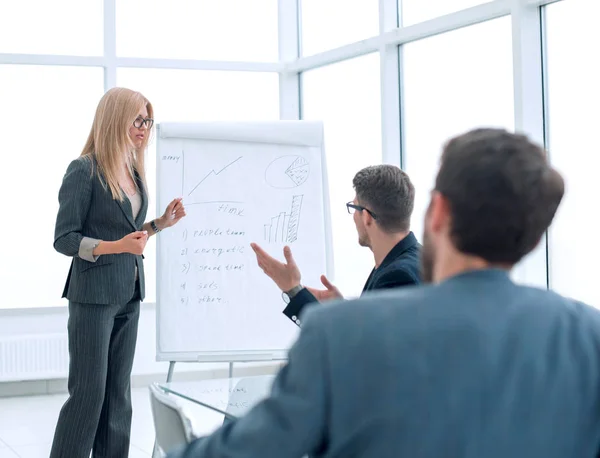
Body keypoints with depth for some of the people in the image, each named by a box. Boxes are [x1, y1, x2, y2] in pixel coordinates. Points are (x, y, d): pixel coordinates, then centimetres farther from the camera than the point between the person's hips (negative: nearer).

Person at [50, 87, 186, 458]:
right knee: (89, 391, -4)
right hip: (94, 294, -7)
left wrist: (161, 223, 3)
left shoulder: (134, 173, 11)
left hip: (129, 294, 7)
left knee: (119, 392, 10)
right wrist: (116, 246, -23)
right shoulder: (84, 171, -10)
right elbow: (64, 239, -12)